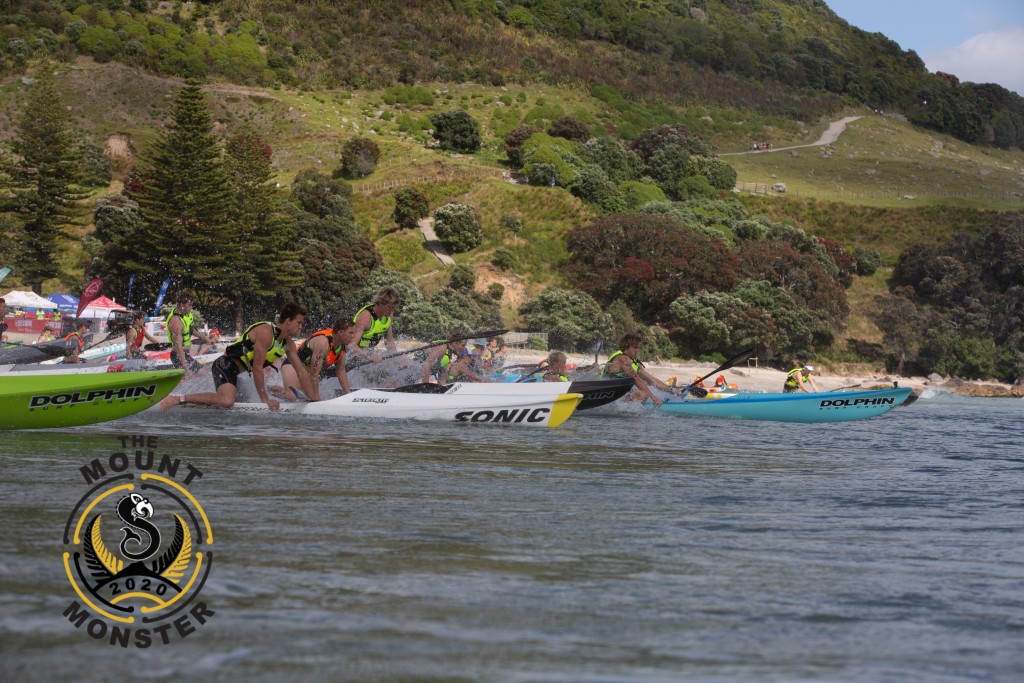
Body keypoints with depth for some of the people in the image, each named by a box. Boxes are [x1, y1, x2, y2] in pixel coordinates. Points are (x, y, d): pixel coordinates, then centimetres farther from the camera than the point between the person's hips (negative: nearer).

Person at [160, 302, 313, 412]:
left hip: (238, 372, 10)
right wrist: (265, 399, -20)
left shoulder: (288, 343, 8)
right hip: (226, 365, -10)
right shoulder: (266, 332, -20)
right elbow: (257, 368, -22)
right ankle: (178, 399, -26)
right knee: (226, 401, -35)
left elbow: (301, 372, 12)